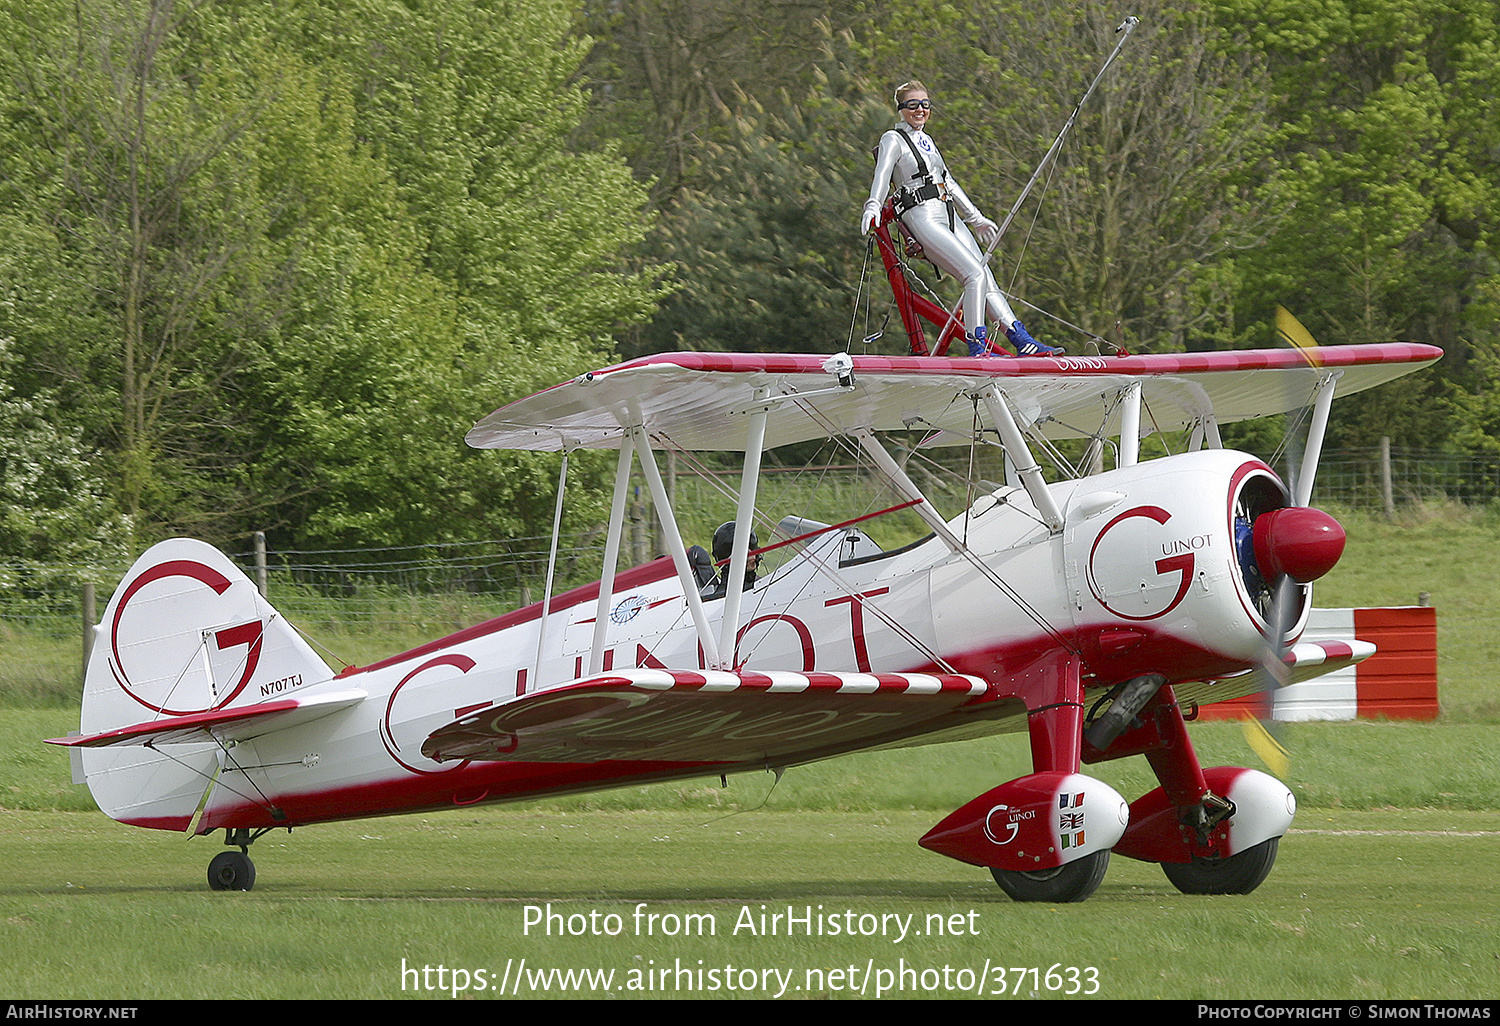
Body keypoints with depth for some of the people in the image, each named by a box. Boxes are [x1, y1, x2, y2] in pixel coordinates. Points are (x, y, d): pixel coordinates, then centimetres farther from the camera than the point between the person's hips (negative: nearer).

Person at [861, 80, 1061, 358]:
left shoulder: (926, 140, 23)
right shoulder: (893, 140, 0)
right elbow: (882, 177, -16)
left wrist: (976, 218, 36)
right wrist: (873, 208, -35)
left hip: (948, 218, 8)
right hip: (923, 219, -8)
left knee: (987, 282, 1)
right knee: (976, 275, -19)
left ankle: (1022, 343, 1)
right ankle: (977, 348, -17)